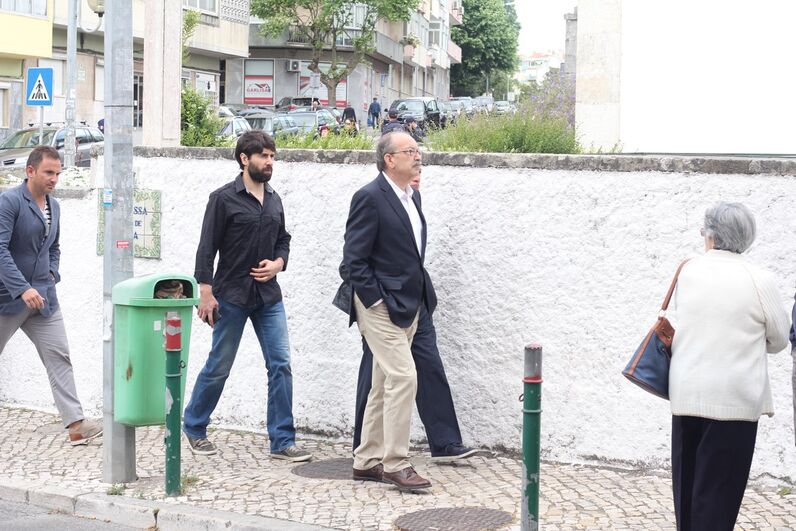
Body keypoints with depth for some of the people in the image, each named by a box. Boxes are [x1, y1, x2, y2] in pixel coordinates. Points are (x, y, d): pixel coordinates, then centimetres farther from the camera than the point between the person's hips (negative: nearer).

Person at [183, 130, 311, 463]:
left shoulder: (274, 200, 11)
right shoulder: (224, 199, -7)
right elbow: (207, 248, -8)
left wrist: (278, 263, 0)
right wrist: (205, 291, -14)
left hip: (268, 296, 5)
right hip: (231, 295, -5)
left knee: (280, 364, -2)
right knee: (218, 367, 4)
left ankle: (282, 441, 2)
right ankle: (193, 427, 25)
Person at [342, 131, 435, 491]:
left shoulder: (412, 196, 13)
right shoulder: (370, 198, -14)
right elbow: (354, 258, -16)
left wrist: (421, 294, 15)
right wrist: (376, 300, -17)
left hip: (407, 306, 9)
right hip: (380, 305, -9)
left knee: (385, 385, 13)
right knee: (403, 377, -14)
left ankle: (367, 461, 22)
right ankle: (396, 464, -8)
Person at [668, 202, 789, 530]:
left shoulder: (687, 273, 2)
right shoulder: (758, 281, -8)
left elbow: (679, 325, 9)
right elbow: (780, 339, 3)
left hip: (686, 395, 4)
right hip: (734, 398, -4)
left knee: (687, 484, 15)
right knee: (718, 490, 0)